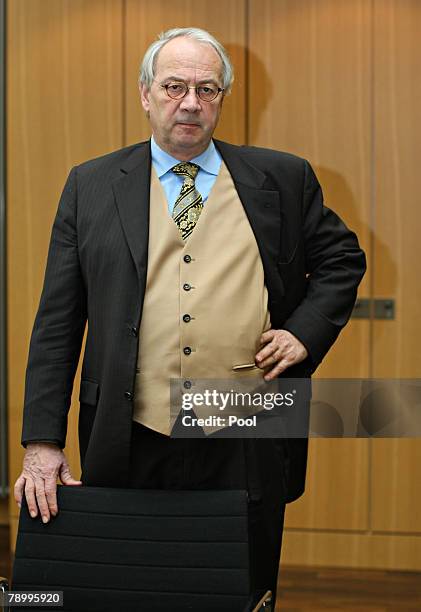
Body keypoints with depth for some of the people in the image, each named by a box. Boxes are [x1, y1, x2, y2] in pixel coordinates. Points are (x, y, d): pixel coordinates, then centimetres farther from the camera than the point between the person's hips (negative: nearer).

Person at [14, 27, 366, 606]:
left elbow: (342, 258, 19)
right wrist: (43, 443, -2)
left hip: (247, 446, 0)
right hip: (129, 445, 0)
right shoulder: (91, 186, 5)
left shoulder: (283, 179, 6)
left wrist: (306, 331, 0)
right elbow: (57, 323, 3)